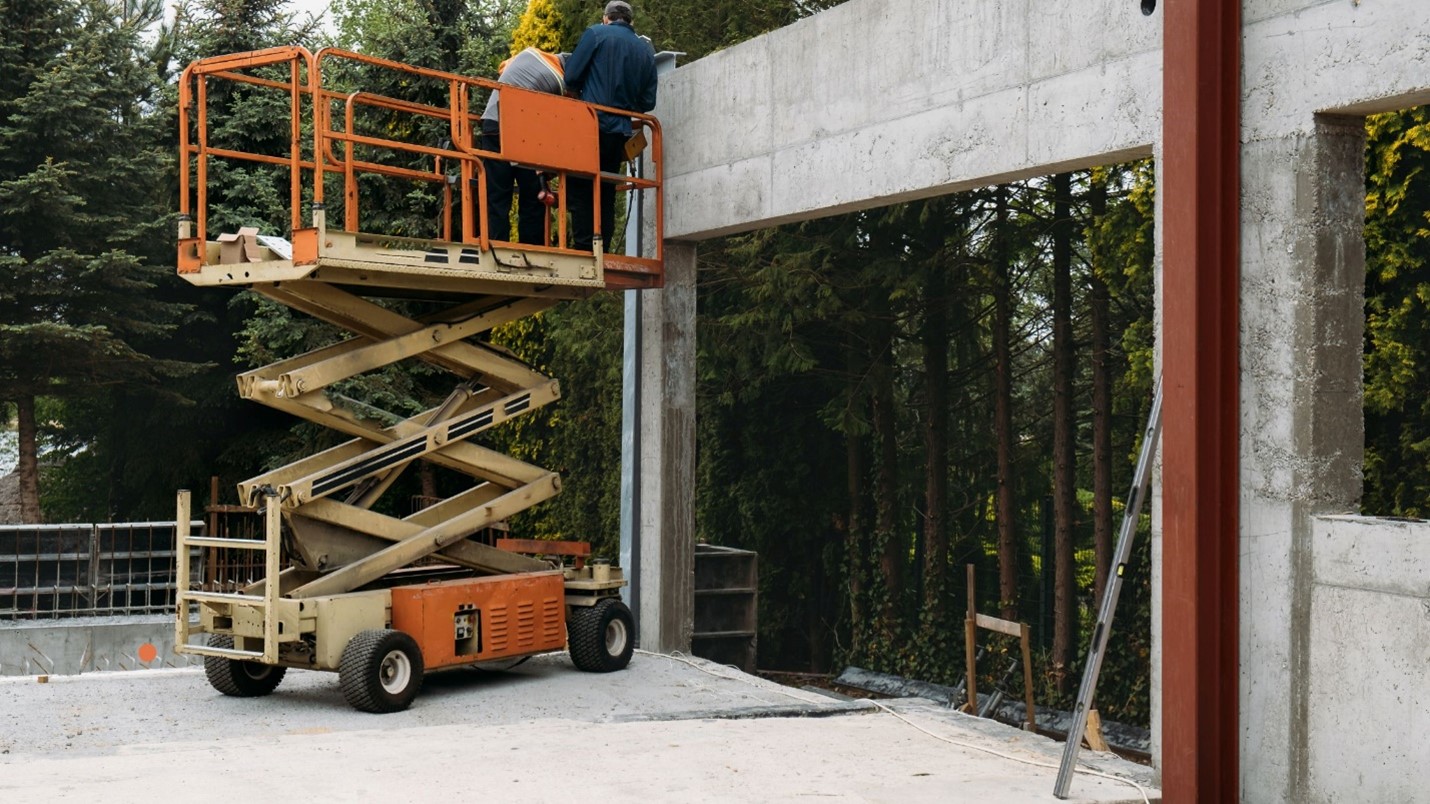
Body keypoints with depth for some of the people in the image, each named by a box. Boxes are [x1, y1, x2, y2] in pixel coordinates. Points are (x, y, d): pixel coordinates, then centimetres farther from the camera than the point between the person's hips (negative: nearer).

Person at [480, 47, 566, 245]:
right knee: (533, 200, 7)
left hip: (493, 124, 4)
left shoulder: (531, 53, 11)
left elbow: (503, 69, 24)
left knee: (497, 199, 3)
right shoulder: (559, 83, -1)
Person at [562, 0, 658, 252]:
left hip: (593, 125, -4)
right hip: (621, 132, 5)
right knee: (606, 193, 11)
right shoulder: (646, 50, 12)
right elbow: (648, 101, 11)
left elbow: (571, 76, -3)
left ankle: (583, 250, -8)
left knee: (581, 191, 0)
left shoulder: (596, 33, 0)